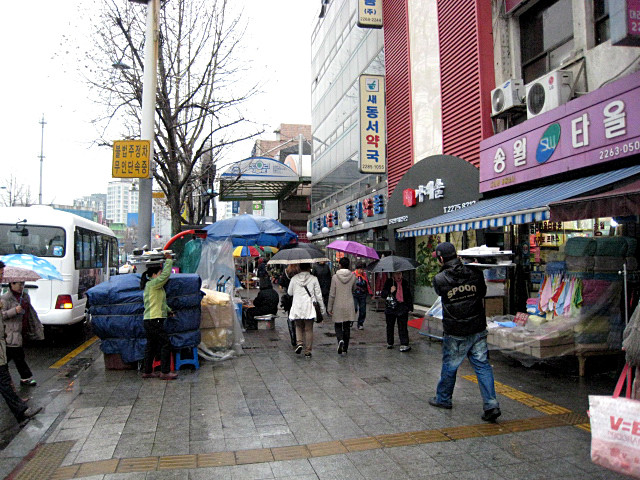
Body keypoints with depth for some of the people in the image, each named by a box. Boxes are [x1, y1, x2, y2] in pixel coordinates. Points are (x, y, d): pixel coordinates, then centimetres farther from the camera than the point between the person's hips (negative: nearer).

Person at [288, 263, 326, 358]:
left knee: (298, 326, 19)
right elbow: (318, 295, 0)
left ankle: (299, 343, -3)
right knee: (309, 329, 5)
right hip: (309, 307, -1)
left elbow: (289, 292, 11)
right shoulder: (313, 279, -2)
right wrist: (322, 307, 8)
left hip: (297, 308, 1)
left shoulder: (294, 279, 1)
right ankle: (308, 351, 7)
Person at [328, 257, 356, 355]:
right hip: (349, 307, 2)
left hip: (338, 307, -2)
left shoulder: (335, 277, -10)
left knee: (338, 326, 10)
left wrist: (329, 308, 1)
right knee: (347, 327, 11)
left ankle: (340, 340, -16)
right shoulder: (353, 276, -4)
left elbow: (332, 294, -7)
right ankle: (345, 348, 17)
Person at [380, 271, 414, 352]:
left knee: (403, 327, -6)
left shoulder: (405, 283, 8)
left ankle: (404, 344, -7)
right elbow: (382, 294, -2)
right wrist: (390, 291, -20)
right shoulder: (389, 282, 0)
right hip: (391, 308, 0)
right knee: (390, 326, 11)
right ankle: (389, 343, 26)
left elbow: (409, 296, 16)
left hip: (402, 308, 1)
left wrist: (410, 307, 10)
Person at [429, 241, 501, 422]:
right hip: (478, 330, 2)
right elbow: (483, 292, 11)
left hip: (455, 334, -2)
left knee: (449, 367, 14)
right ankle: (491, 405, 3)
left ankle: (443, 399, 32)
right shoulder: (475, 273, -6)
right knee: (483, 366, 8)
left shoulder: (439, 280, -14)